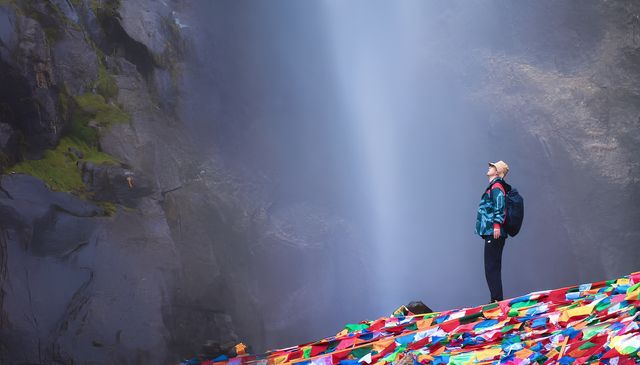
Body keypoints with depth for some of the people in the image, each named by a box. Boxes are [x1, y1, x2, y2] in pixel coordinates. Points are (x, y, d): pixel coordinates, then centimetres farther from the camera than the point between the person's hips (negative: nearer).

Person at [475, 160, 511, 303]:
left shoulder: (496, 186, -7)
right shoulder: (493, 186, 23)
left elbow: (500, 206, -20)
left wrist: (497, 224, -27)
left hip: (494, 233, -10)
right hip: (491, 233, 10)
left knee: (491, 268, -12)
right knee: (493, 268, 12)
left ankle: (497, 300, -15)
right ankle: (496, 300, 15)